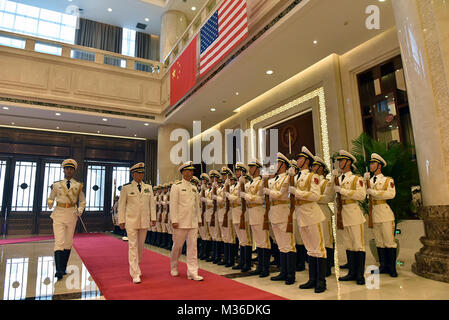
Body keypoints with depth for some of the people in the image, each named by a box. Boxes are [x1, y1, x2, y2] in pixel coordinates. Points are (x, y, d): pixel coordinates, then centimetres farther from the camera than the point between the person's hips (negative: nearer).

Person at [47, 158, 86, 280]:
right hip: (59, 215, -1)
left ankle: (63, 268, 18)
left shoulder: (78, 185, 6)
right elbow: (50, 199, 13)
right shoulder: (57, 185, 5)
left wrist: (80, 211, -4)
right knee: (59, 242, -10)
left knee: (68, 242, 7)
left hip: (72, 215, 2)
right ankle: (59, 270, -11)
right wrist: (50, 204, -9)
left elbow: (82, 201, 13)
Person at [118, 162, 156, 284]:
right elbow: (121, 205, 1)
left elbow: (152, 204, 9)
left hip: (144, 221, 4)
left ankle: (134, 267, 31)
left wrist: (153, 218, 4)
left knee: (141, 246, 12)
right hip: (131, 221, -3)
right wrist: (121, 221, -1)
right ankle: (135, 274, 0)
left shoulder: (148, 187, 8)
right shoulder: (126, 188, -1)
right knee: (133, 246, -4)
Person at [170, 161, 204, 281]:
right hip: (181, 222, -5)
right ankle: (173, 268, 31)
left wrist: (199, 219, 12)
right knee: (177, 246, 8)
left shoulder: (194, 188, 13)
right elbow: (173, 204, -10)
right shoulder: (176, 186, -5)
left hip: (193, 222, 5)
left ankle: (192, 272, 6)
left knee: (193, 246, 2)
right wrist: (174, 220, -15)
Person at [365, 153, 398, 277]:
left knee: (389, 241, -3)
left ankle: (392, 268, 6)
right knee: (379, 242, 8)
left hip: (385, 212, -5)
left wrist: (373, 192, -12)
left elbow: (391, 194, -13)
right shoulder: (369, 181, 18)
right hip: (374, 213, 5)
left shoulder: (388, 180, 5)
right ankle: (383, 266, 16)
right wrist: (366, 181, -7)